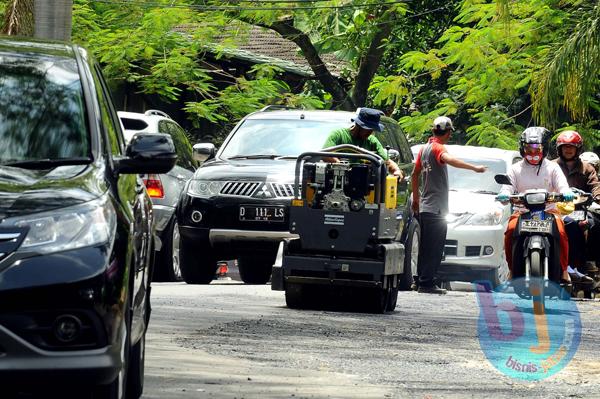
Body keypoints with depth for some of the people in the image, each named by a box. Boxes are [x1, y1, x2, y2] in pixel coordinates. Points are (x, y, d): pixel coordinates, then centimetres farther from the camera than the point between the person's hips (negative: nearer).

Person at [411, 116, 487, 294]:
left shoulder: (424, 148, 15)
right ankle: (427, 283, -11)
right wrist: (474, 168, -39)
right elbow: (449, 160, -35)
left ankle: (422, 281, 17)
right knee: (434, 248, -8)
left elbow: (415, 174, 22)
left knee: (426, 247, 14)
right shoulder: (437, 148, -12)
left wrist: (416, 198, 30)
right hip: (436, 208, -9)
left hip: (424, 206, 9)